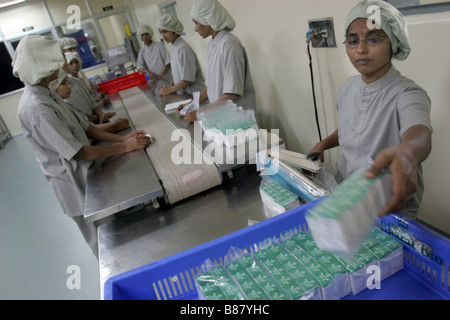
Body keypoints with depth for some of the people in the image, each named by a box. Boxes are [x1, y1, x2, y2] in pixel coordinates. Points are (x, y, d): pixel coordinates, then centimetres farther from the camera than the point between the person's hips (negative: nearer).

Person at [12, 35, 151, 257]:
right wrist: (125, 147, -21)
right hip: (75, 182, -9)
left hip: (87, 171, 9)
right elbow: (77, 152, -26)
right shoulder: (35, 108, -27)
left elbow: (83, 128, 6)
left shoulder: (45, 95, 4)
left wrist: (122, 138, -4)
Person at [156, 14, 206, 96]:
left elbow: (188, 79, -19)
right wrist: (170, 87, 1)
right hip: (182, 93, 7)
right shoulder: (173, 48, 8)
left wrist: (169, 90, -12)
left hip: (194, 93, -7)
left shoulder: (183, 48, -18)